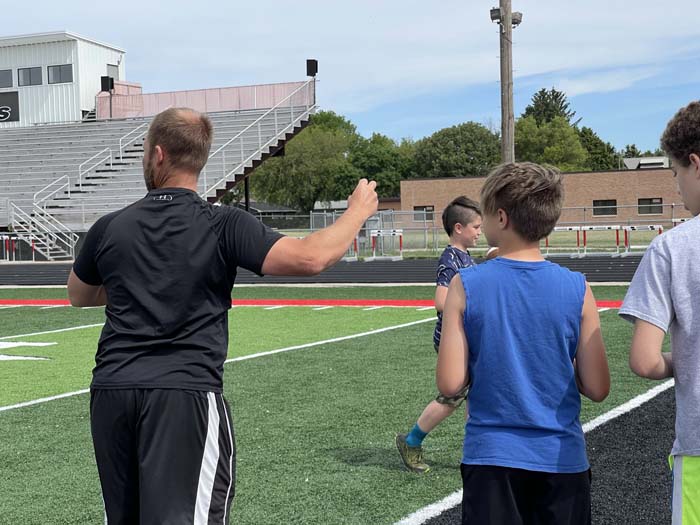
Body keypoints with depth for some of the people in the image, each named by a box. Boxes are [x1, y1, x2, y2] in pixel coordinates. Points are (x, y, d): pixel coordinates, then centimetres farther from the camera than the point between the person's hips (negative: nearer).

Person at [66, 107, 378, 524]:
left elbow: (78, 296, 24)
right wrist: (358, 211, 2)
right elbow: (311, 257, -15)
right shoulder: (223, 226, -6)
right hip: (186, 395, -4)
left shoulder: (110, 229, 6)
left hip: (111, 392, 5)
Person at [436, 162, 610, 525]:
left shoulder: (465, 286, -9)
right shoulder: (577, 288, -6)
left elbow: (450, 384, -11)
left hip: (490, 457, -1)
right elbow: (597, 388, -6)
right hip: (562, 459, 1)